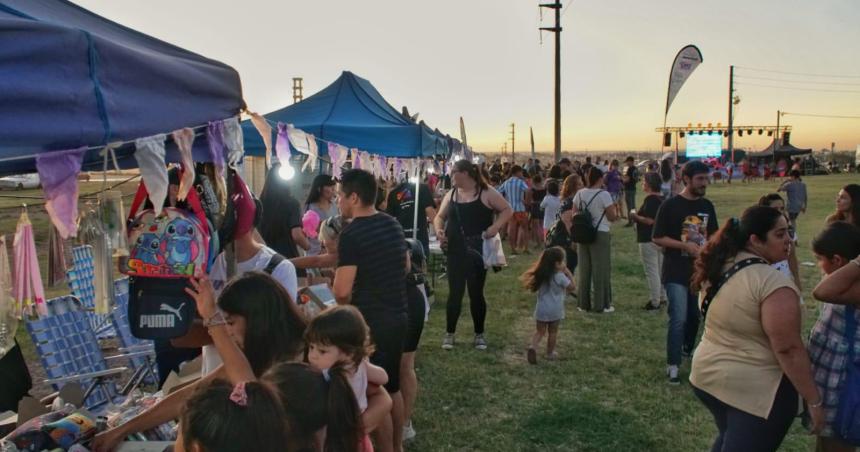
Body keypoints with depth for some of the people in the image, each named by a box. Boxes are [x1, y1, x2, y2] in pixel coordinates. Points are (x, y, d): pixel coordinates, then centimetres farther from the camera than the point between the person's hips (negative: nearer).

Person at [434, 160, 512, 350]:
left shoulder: (486, 193, -6)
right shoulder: (451, 194, 7)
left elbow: (507, 210, -3)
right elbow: (440, 216, 12)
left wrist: (496, 226, -18)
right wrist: (439, 230, -9)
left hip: (478, 251, -3)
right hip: (455, 252, 3)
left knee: (476, 293, 7)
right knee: (455, 292, 5)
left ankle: (479, 334, 22)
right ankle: (449, 333, 18)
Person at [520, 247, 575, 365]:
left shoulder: (540, 274, -1)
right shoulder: (560, 276, -16)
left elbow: (534, 288, 12)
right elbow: (572, 287, -8)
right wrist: (568, 273, -3)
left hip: (541, 309, 4)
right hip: (555, 310, -3)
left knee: (539, 331, 12)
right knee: (553, 332, 14)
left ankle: (533, 346, -12)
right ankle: (550, 353, 25)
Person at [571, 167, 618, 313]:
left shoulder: (579, 194, 3)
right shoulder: (604, 195, -13)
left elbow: (574, 215, 7)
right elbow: (612, 217, -7)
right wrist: (615, 210, 12)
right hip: (600, 235, -5)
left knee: (584, 269, 11)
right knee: (601, 270, 4)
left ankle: (584, 303, 18)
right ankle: (601, 305, 8)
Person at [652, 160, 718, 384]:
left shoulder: (707, 206, 7)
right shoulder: (671, 205, -10)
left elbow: (713, 236, 18)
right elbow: (657, 238, -10)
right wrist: (685, 245, -19)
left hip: (700, 271, 6)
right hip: (676, 273, -6)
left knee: (695, 315, 17)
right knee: (679, 319, -10)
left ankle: (687, 350, 41)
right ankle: (672, 366, -1)